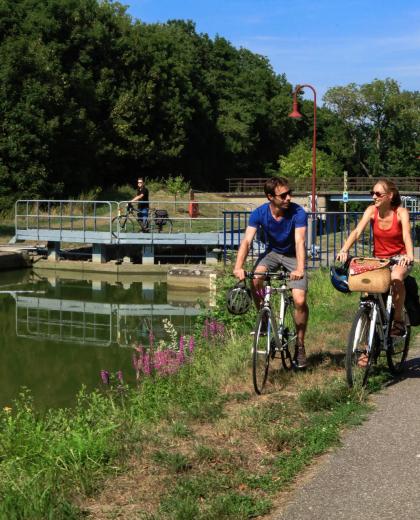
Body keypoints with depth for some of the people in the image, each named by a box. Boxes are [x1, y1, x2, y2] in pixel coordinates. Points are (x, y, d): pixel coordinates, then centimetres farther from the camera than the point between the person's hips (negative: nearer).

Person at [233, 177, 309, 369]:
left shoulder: (298, 212, -25)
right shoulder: (259, 213, -18)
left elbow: (300, 241, -36)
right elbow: (247, 240, -27)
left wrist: (300, 269, -52)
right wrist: (238, 267, -43)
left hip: (293, 256, -2)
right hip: (272, 252, 2)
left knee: (300, 300, -17)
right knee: (255, 279, -29)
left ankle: (300, 345, 3)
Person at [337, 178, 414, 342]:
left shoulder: (401, 212, -15)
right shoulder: (372, 210, -9)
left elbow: (406, 235, -30)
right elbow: (357, 231, -21)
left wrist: (409, 255, -51)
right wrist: (344, 250, -39)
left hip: (399, 257, -3)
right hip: (378, 258, 3)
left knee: (395, 278, -35)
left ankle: (398, 320, -16)